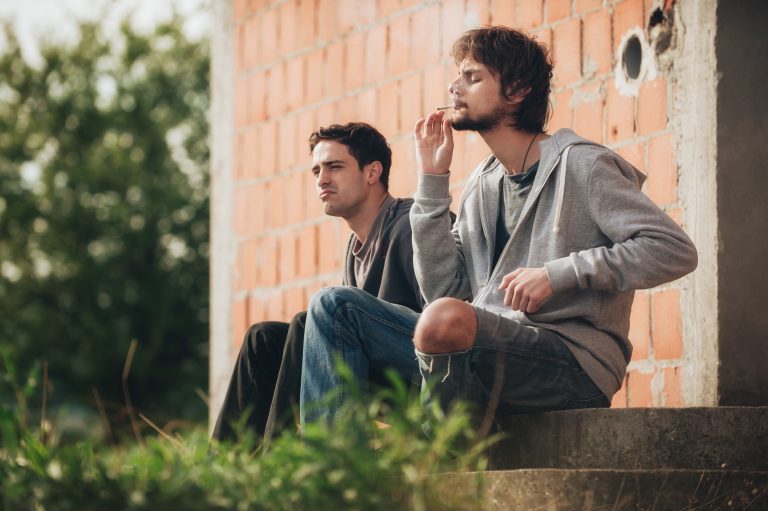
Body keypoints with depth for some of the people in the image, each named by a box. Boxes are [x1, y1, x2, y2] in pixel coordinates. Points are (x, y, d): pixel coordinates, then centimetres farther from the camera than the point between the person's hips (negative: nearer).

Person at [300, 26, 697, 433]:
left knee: (445, 322, -36)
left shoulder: (581, 166, -2)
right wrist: (432, 182, 7)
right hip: (490, 347, 7)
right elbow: (443, 291, 9)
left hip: (575, 361, -7)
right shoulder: (481, 186, 18)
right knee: (334, 307, -1)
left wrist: (558, 274, -16)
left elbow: (675, 250, -11)